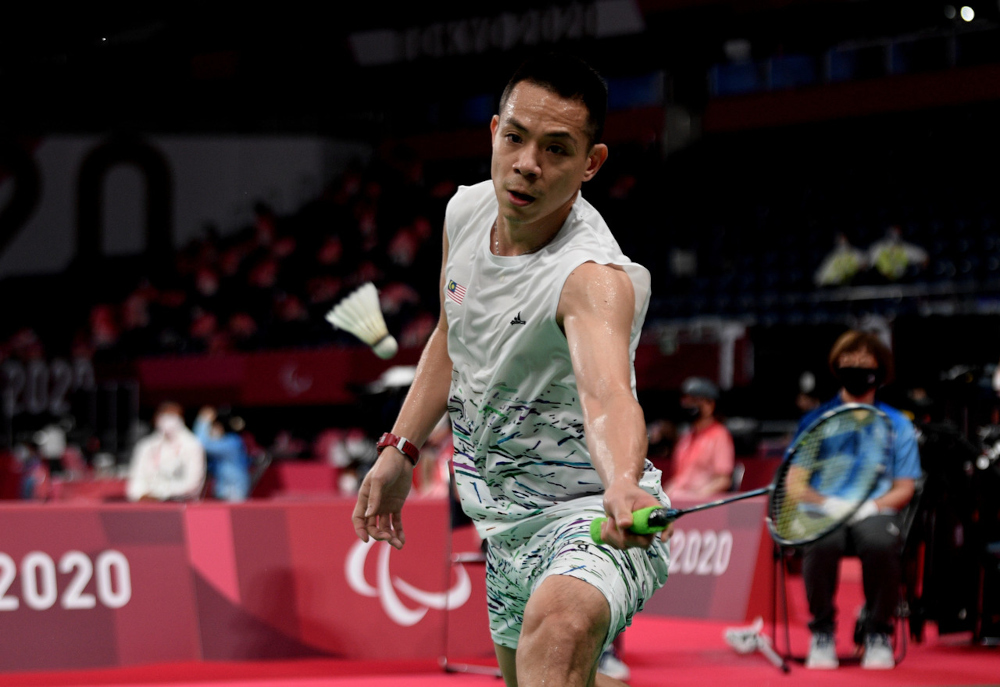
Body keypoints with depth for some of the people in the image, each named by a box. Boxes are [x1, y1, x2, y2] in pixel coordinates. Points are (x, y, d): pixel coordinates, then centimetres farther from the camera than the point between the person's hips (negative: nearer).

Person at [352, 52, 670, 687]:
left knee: (560, 624, -39)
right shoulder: (467, 212, -4)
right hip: (505, 521, 9)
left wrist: (623, 488, -68)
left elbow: (608, 395, -48)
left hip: (590, 516, -9)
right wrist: (400, 449, 14)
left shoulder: (595, 278, -28)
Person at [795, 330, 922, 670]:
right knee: (821, 544, -37)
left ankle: (878, 633, -15)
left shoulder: (897, 425, 12)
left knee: (880, 543, -37)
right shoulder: (815, 421, 11)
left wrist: (871, 506, -13)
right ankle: (822, 632, -14)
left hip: (875, 511, 0)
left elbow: (904, 489, 8)